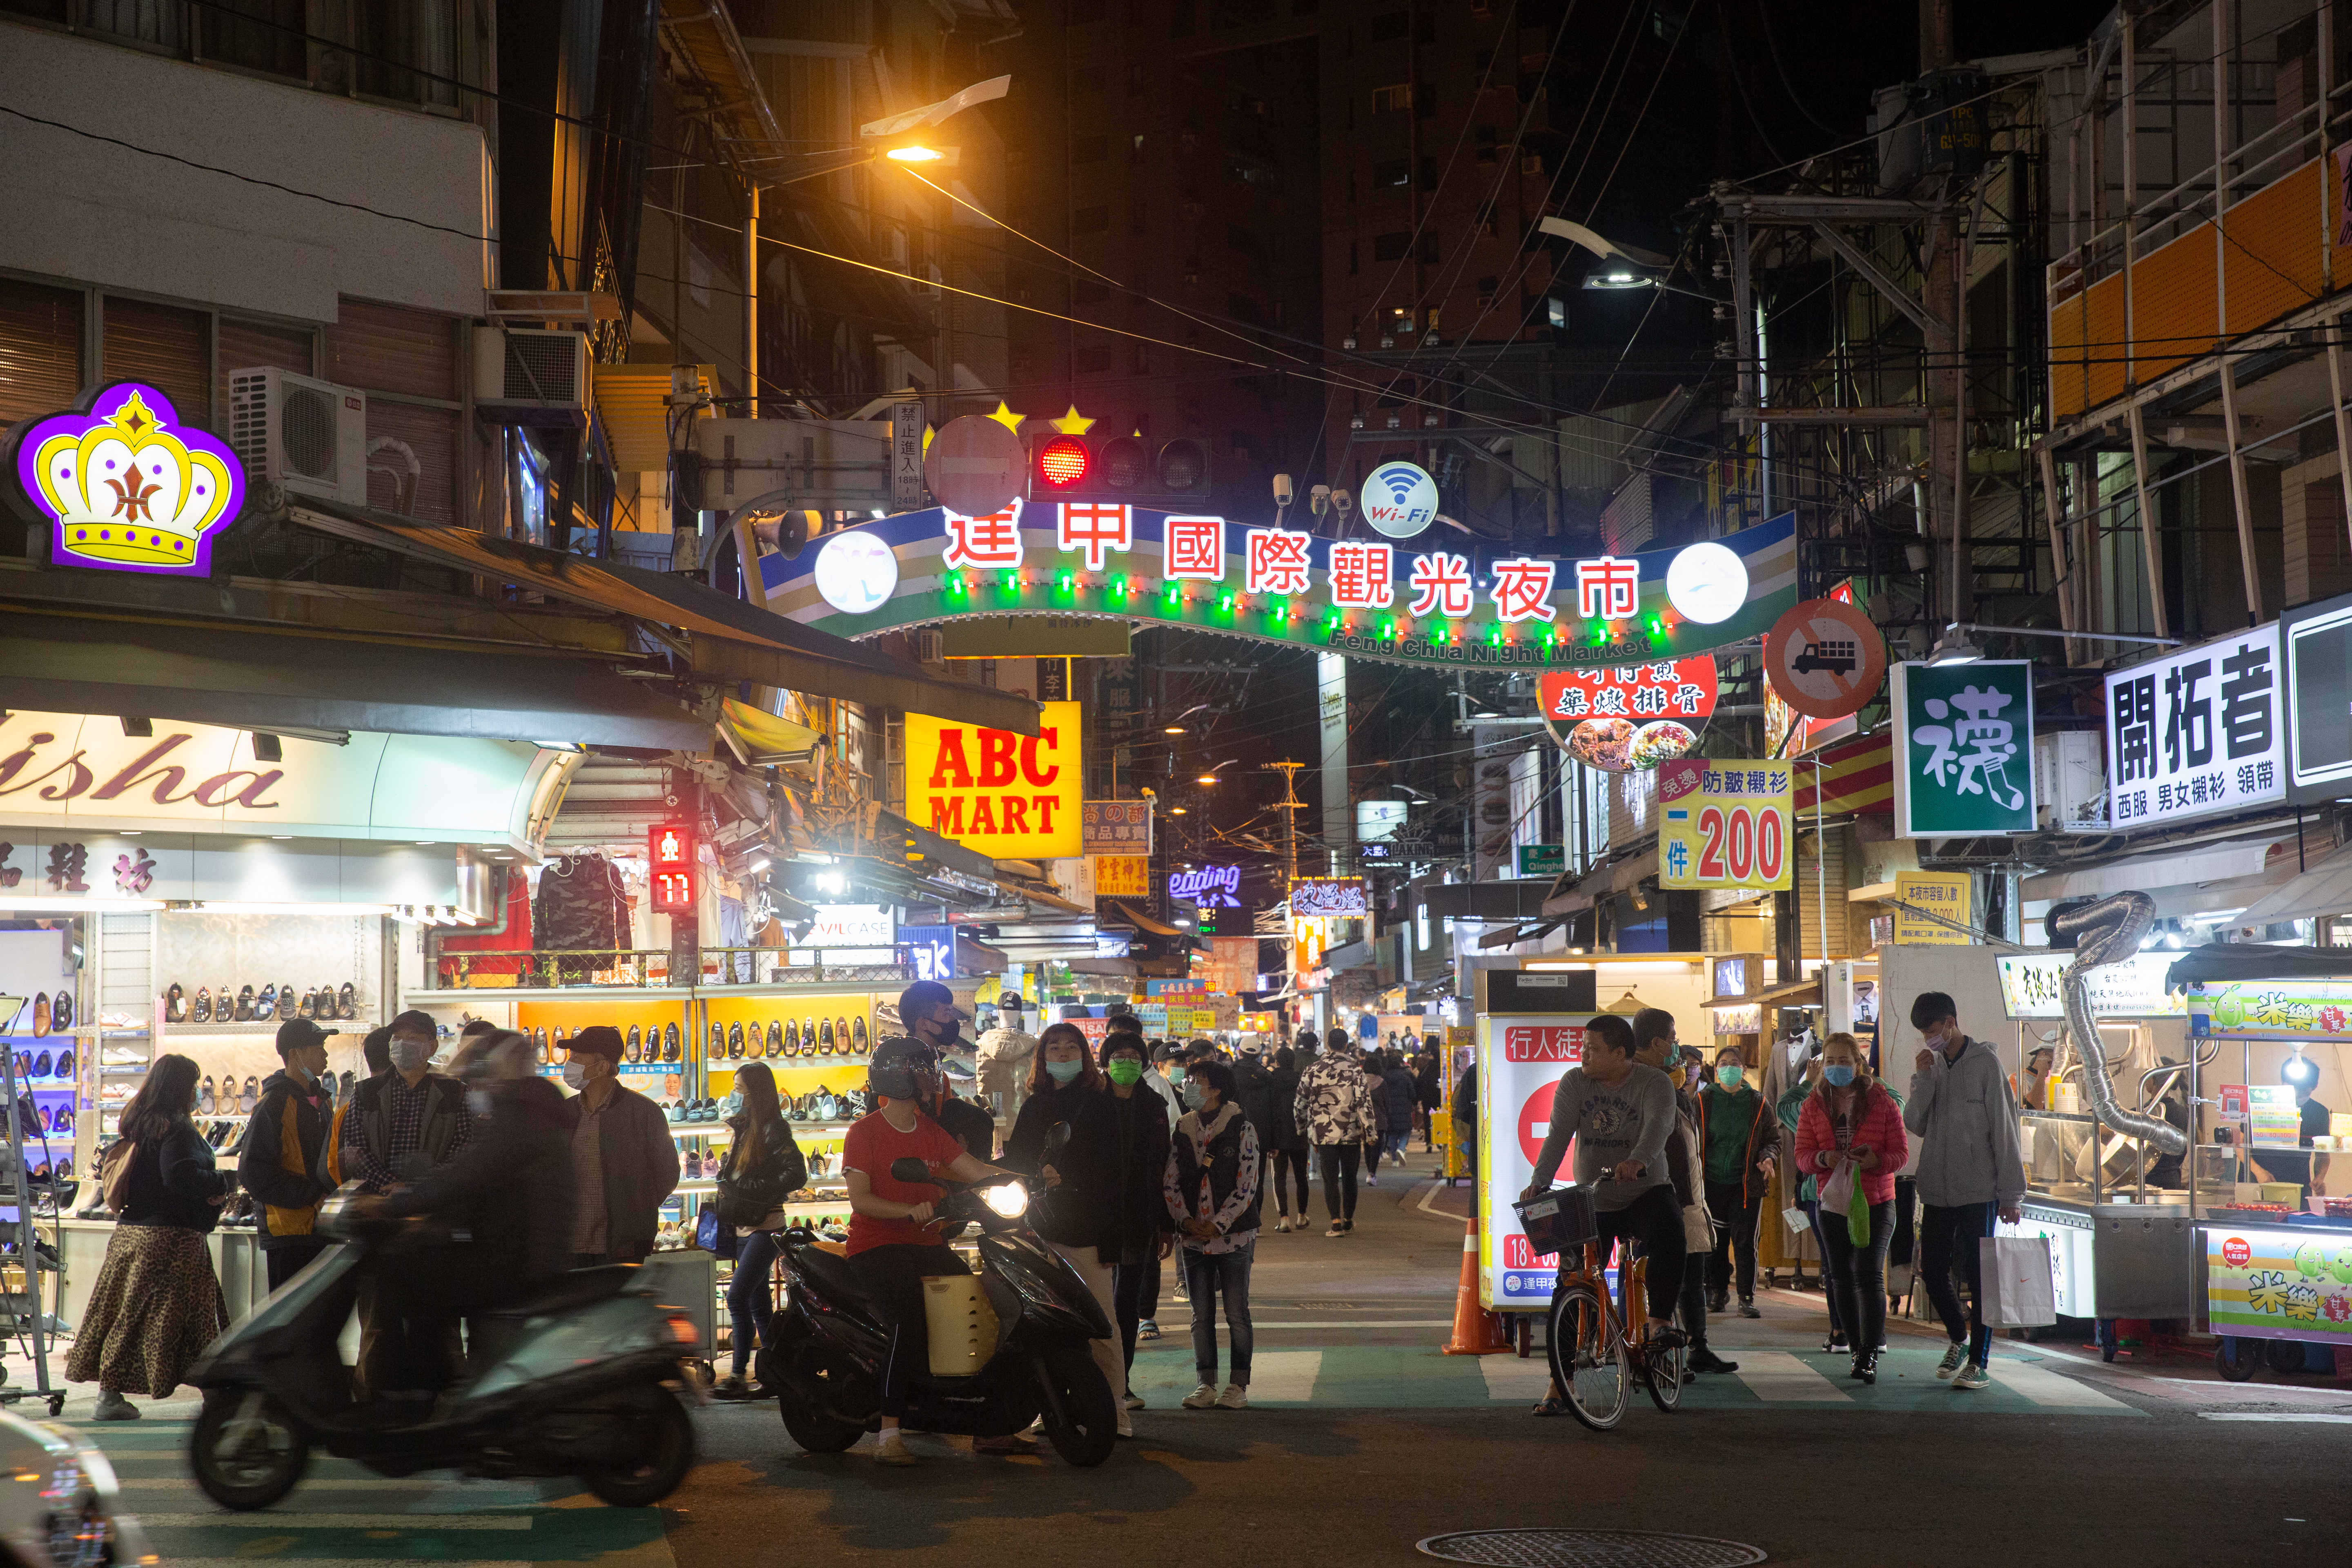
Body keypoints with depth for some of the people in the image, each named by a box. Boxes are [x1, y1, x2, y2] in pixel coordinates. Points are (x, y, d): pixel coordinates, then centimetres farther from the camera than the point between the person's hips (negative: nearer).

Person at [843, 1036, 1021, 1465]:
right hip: (876, 1244, -7)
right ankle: (889, 1436, -28)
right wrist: (911, 1211, -28)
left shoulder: (931, 1132, 15)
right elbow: (860, 1198, -14)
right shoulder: (864, 1132, -5)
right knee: (909, 1322, -30)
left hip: (925, 1243, 7)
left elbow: (977, 1170, 6)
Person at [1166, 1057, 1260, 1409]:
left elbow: (1247, 1185, -9)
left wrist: (1218, 1224, -14)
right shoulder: (1182, 1131, 8)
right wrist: (1186, 1221, -8)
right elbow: (1172, 1182, 7)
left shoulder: (1241, 1129, -5)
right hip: (1194, 1236, 4)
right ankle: (1206, 1384, 13)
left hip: (1233, 1234, -4)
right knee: (1201, 1315, 7)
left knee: (1237, 1313, 1)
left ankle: (1239, 1385, 8)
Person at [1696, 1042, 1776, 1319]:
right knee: (1714, 1242, 3)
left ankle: (1747, 1297, 1)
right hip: (1712, 1182, 1)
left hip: (1746, 1183, -1)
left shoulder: (1758, 1103, 7)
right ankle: (1718, 1291, 20)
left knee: (1745, 1241, -4)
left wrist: (1768, 1158, -8)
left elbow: (1773, 1138, 14)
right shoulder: (1703, 1101, 6)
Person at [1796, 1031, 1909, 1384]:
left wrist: (1875, 1161, -23)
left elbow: (1901, 1152, -2)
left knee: (1868, 1274, -12)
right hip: (1832, 1202, 4)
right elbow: (1802, 1157, 3)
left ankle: (1870, 1355, -12)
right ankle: (1858, 1347, 20)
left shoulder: (1881, 1100, -2)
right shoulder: (1814, 1105, 6)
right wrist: (1823, 1159, -20)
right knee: (1842, 1278, 8)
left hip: (1877, 1201, -4)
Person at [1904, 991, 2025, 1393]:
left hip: (1978, 1189, -5)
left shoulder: (1985, 1063, -5)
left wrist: (2010, 1193, -8)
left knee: (1978, 1276, -2)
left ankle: (1979, 1361, 5)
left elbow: (2004, 1129, -6)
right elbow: (1916, 1125, 3)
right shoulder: (1929, 1065, 11)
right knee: (1934, 1273, 7)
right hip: (1937, 1190, 5)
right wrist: (1923, 1080, -10)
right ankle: (1959, 1338, 30)